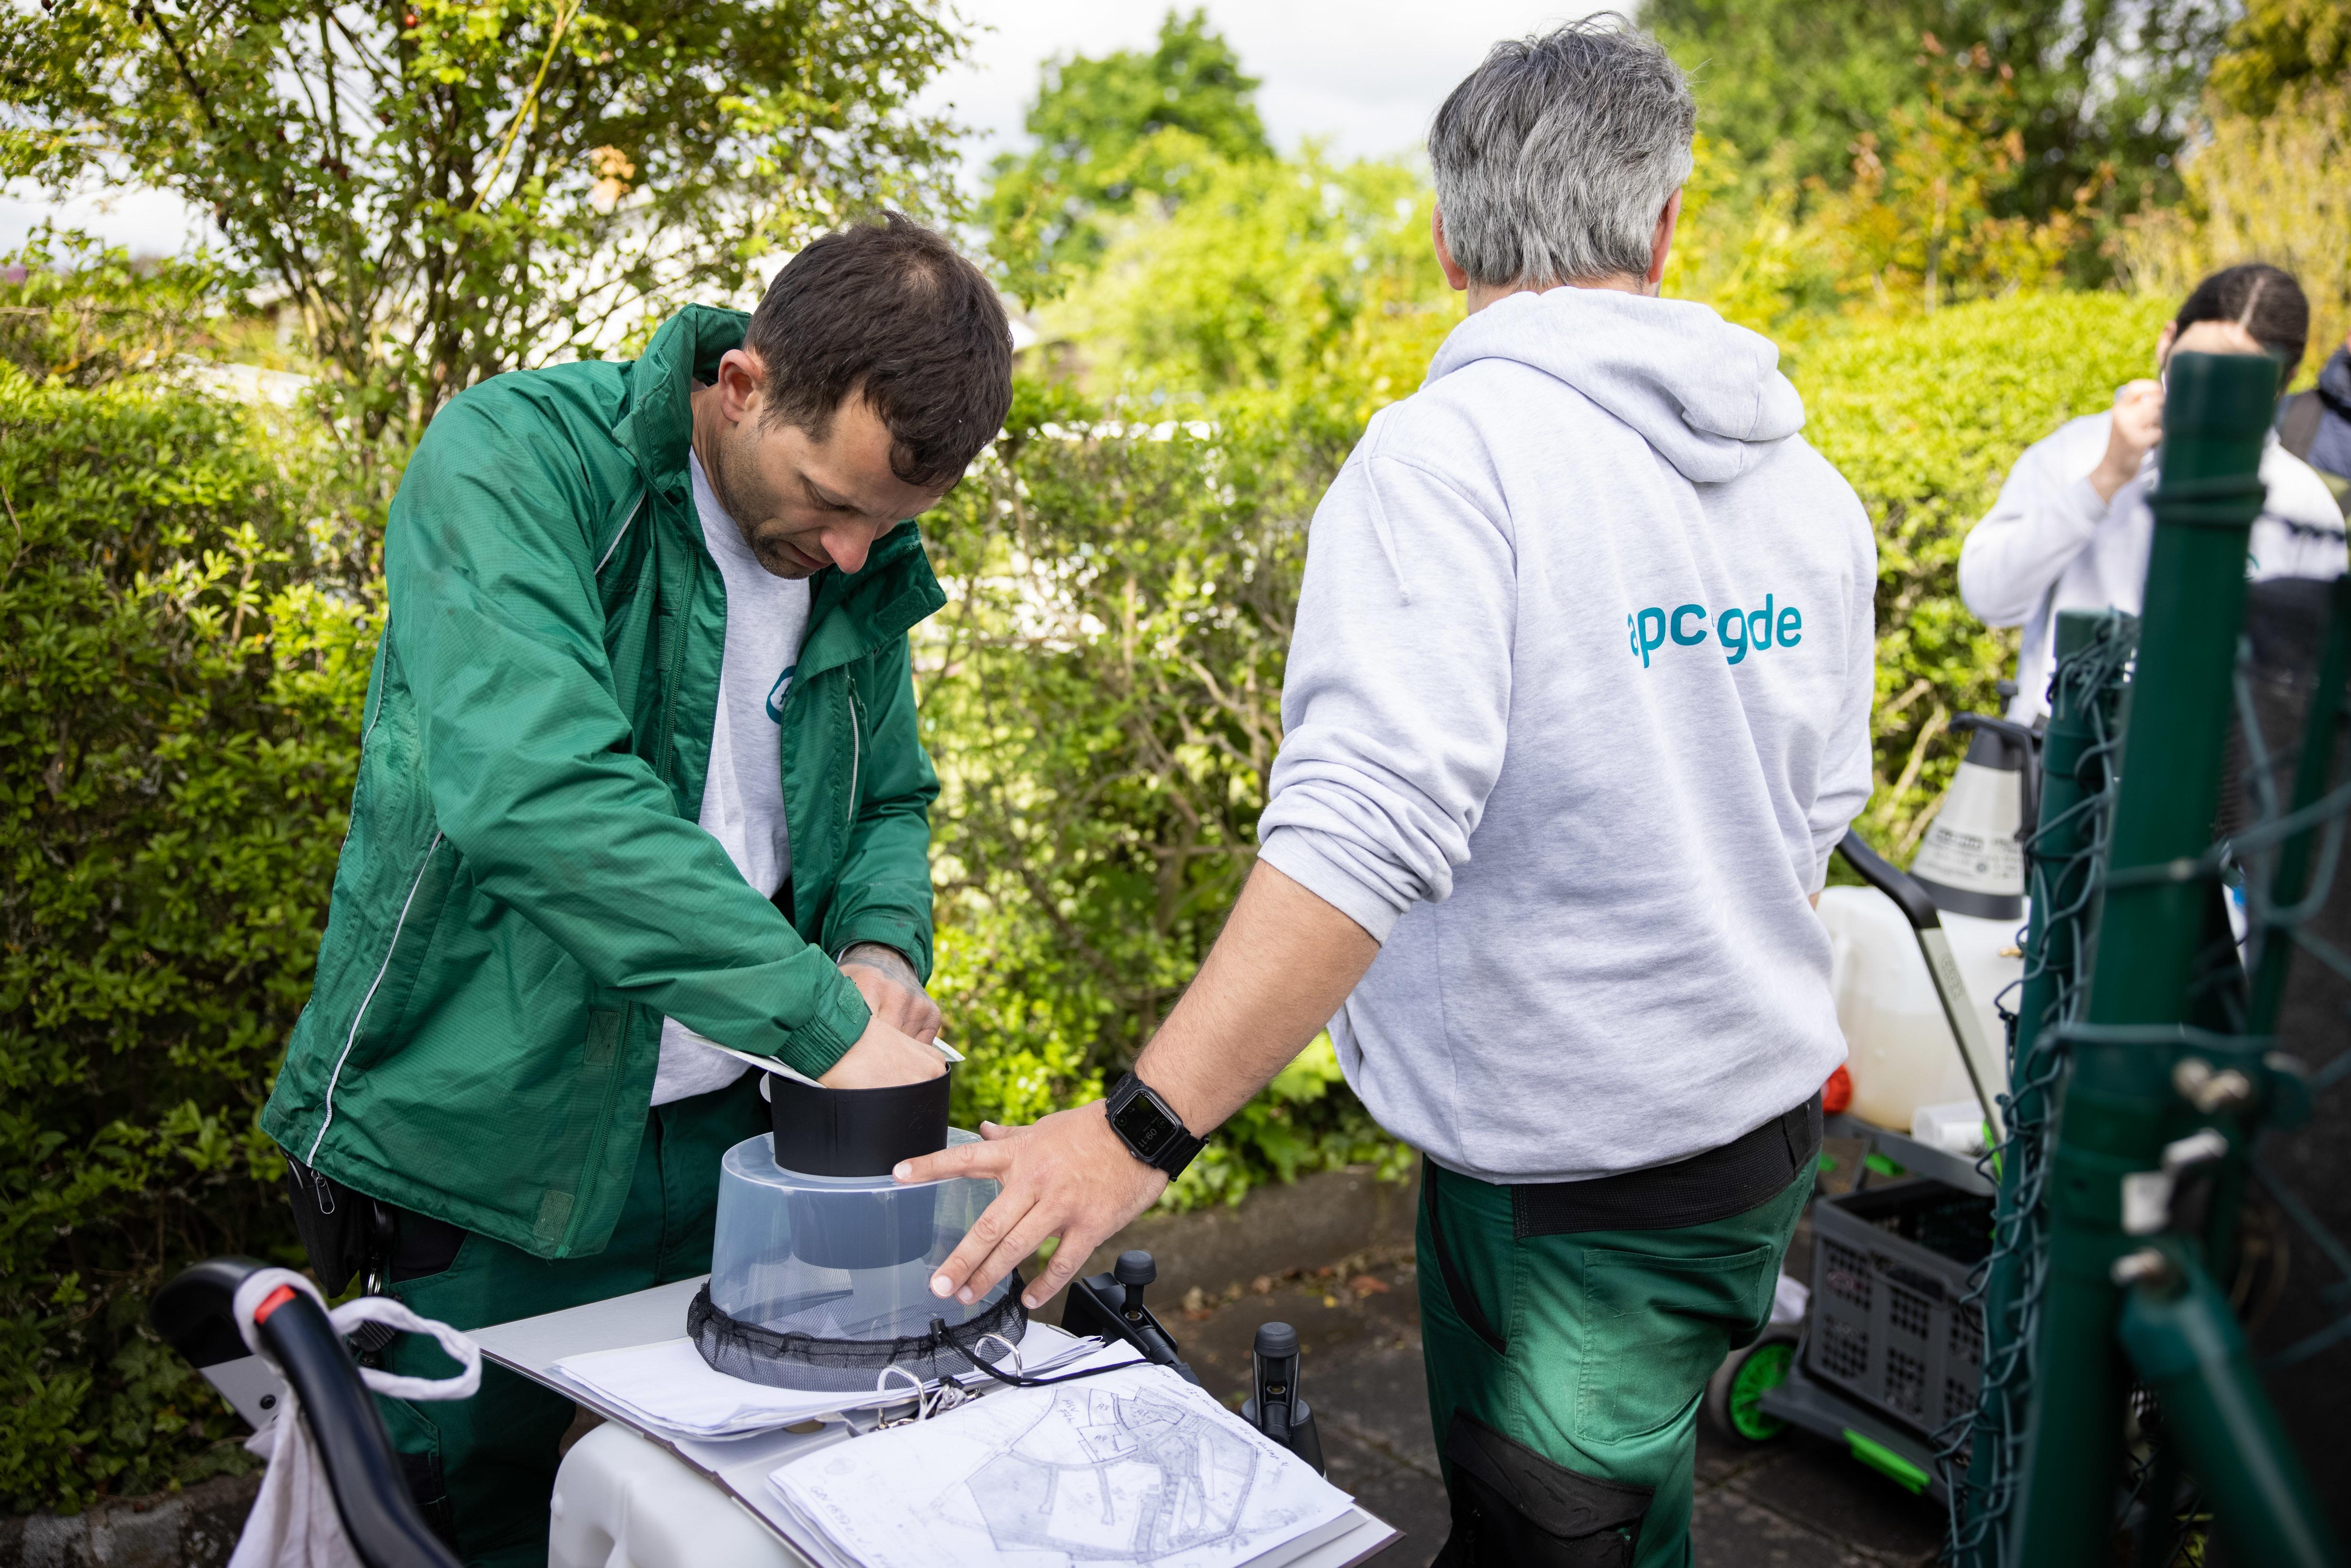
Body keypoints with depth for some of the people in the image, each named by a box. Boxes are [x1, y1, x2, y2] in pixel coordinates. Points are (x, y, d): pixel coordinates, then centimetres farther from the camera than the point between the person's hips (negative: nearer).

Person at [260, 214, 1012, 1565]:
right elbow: (532, 784, -34)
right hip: (491, 1143, -4)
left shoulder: (866, 567, 0)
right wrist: (826, 1016, -35)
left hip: (731, 1138, 5)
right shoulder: (514, 460, -19)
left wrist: (881, 950, -11)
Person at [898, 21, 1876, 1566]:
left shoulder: (1450, 455, -21)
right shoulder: (1811, 486, 3)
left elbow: (1370, 821, -33)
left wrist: (1140, 1126, -32)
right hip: (1769, 1125, 7)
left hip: (1570, 1181, -7)